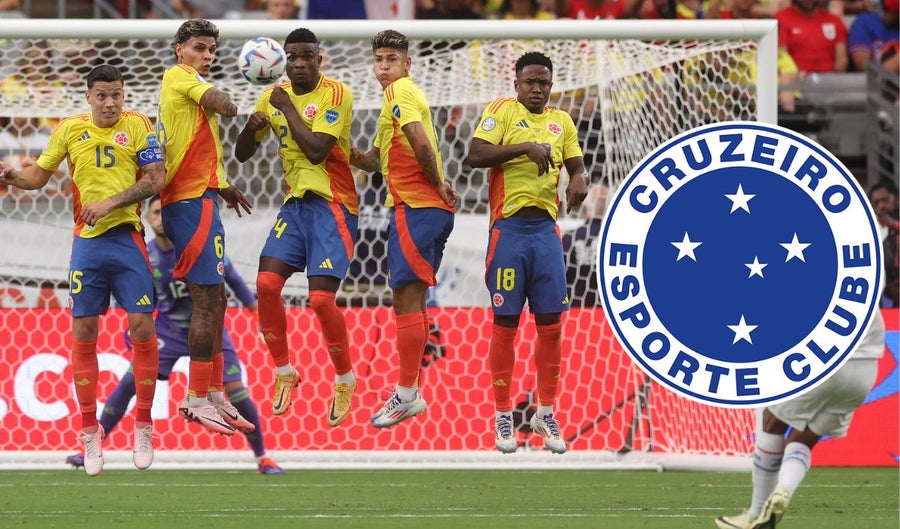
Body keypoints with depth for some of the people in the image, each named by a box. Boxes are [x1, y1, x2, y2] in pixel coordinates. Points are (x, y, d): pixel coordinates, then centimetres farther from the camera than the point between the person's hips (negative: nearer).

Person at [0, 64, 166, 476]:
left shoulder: (137, 126, -2)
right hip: (86, 241, 2)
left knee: (142, 327, -7)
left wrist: (111, 202, -17)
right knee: (83, 333, 2)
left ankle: (143, 426, 7)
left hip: (128, 238, -2)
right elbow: (40, 175, 14)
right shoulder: (70, 129, 6)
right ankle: (90, 433, 12)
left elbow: (156, 179, -8)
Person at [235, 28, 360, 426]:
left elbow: (316, 150, -22)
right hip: (295, 202, 6)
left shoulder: (336, 94, -11)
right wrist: (252, 127, -9)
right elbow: (242, 154, 12)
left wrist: (287, 108, -16)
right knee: (266, 283, -10)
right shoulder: (274, 96, 8)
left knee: (321, 297, -15)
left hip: (332, 206, -6)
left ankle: (345, 379, 6)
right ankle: (284, 373, 7)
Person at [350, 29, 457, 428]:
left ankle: (406, 395, -8)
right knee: (412, 298, 13)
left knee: (406, 297, -8)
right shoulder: (404, 94, 21)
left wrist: (436, 185, -12)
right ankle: (409, 391, 17)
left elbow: (421, 142, -23)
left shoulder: (399, 91, -8)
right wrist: (350, 153, 8)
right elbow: (375, 160, 25)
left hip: (415, 208, -10)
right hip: (431, 209, 10)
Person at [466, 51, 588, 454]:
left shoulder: (561, 122, 13)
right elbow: (475, 155, -15)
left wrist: (579, 179, -3)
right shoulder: (502, 111, -2)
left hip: (546, 229, 4)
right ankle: (503, 417, 10)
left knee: (551, 323, 3)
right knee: (506, 323, 1)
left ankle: (546, 413, 15)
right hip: (509, 228, -4)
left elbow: (575, 164, 19)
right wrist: (525, 147, -23)